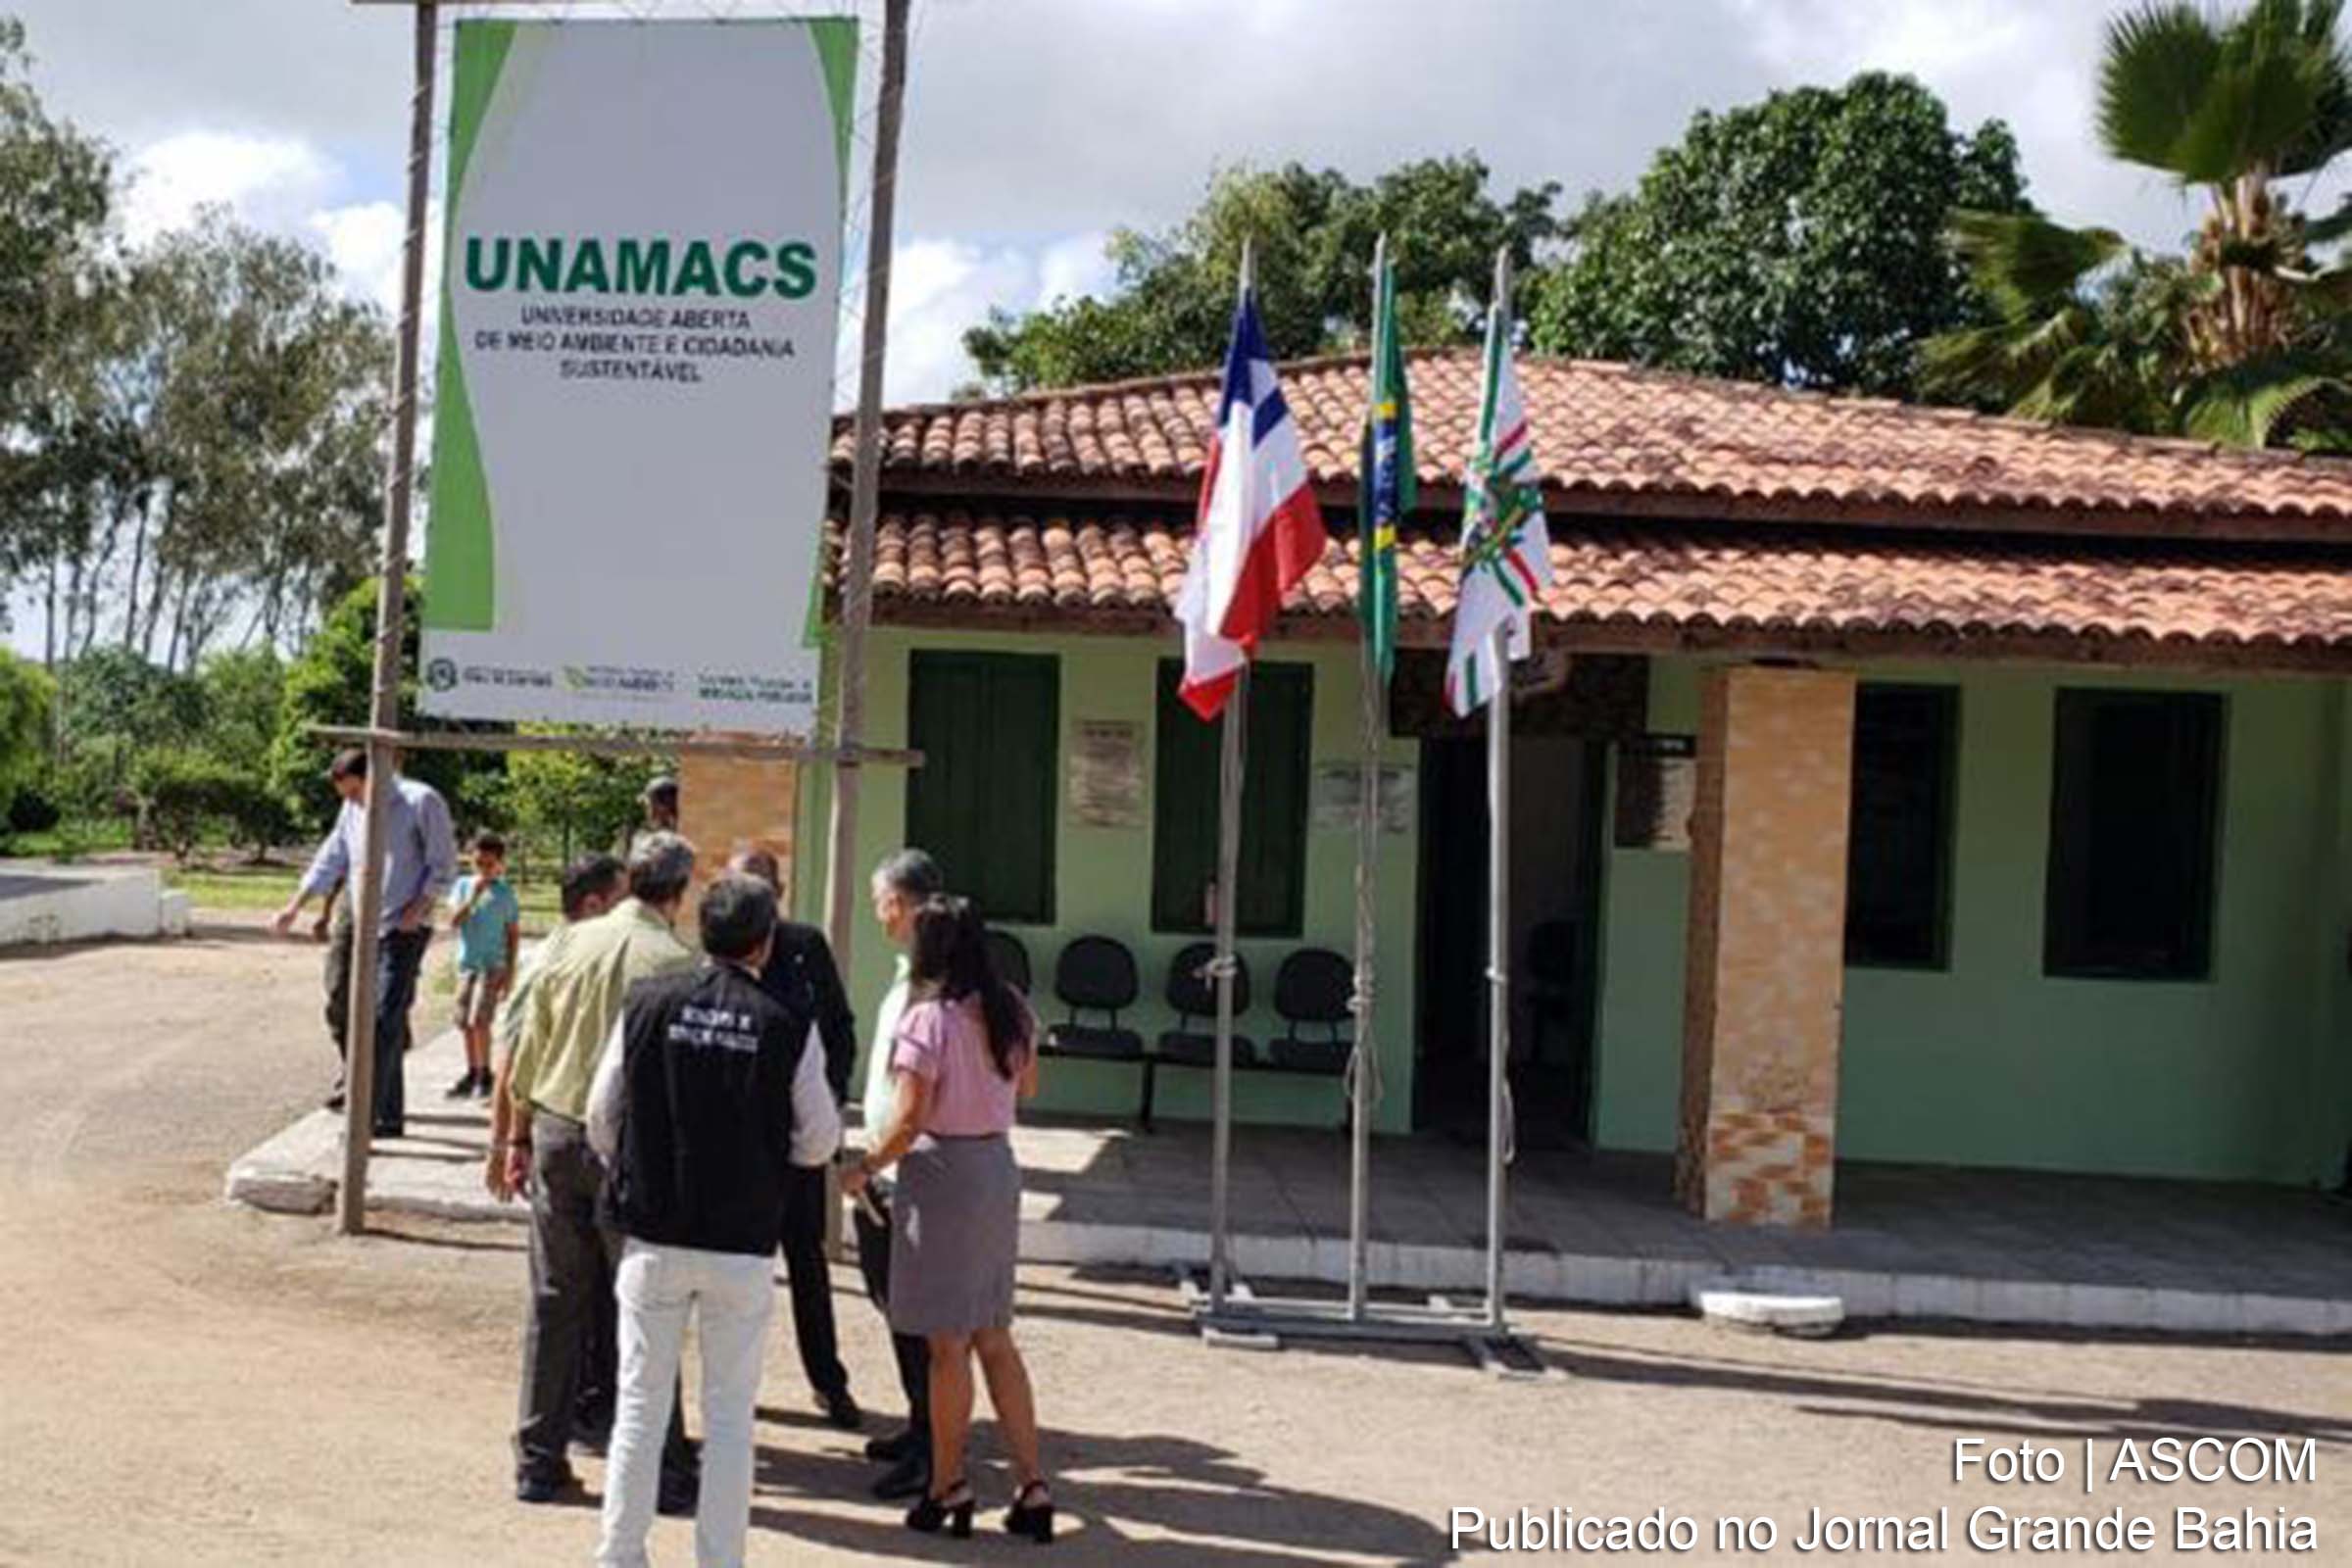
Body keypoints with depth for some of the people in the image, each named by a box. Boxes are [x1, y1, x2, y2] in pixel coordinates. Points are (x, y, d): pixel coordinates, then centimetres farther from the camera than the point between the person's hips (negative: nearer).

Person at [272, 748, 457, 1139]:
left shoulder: (422, 801, -9)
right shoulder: (353, 810, 12)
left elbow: (444, 866, -8)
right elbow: (330, 860, 18)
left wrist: (417, 910, -16)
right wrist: (294, 906, 11)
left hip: (405, 930, -8)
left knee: (384, 1022, -14)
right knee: (376, 1023, 11)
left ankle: (367, 1117, -16)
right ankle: (391, 1116, 19)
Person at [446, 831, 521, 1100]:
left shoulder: (504, 893, -3)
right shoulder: (463, 885, 3)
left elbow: (514, 934, 1)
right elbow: (454, 921, -5)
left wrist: (510, 971, -3)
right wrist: (472, 897, -17)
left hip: (492, 965, -4)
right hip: (466, 963, 4)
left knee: (479, 1020, -14)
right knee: (465, 1022, 8)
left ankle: (485, 1075, -4)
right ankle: (472, 1073, 21)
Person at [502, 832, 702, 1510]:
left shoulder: (573, 944, 2)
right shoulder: (676, 963, -11)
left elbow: (528, 1050, 8)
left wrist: (519, 1136, 17)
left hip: (557, 1131, 4)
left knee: (554, 1302, 12)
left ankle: (539, 1461, 19)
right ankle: (662, 1470, 10)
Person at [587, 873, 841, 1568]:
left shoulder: (647, 1006, -4)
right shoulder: (789, 1028, -8)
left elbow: (601, 1118, 2)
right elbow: (819, 1143, -1)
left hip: (652, 1237, 2)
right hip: (741, 1246, -1)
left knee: (640, 1405, 12)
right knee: (729, 1416, 9)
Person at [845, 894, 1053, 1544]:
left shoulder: (927, 1018, -17)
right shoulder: (1011, 1011, 4)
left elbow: (910, 1119, -18)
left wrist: (865, 1168, -4)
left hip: (944, 1174, -7)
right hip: (999, 1168, 7)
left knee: (948, 1343, 5)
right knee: (995, 1337, 14)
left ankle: (948, 1488, 17)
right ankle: (1032, 1485, 13)